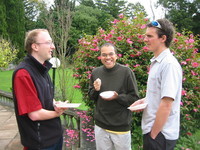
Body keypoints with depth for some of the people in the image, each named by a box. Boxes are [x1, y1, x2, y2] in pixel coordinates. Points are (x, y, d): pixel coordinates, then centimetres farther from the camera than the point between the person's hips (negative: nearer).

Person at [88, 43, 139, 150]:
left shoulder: (126, 72, -11)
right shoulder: (95, 72, 2)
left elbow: (135, 98, -7)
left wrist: (117, 97, -22)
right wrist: (95, 90, -9)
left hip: (121, 127, -3)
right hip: (100, 126, 4)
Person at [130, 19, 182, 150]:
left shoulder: (169, 64, -20)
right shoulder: (156, 62, 9)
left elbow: (166, 104, -23)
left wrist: (153, 134, -17)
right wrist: (144, 100, 2)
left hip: (160, 133, -9)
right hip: (151, 129, 9)